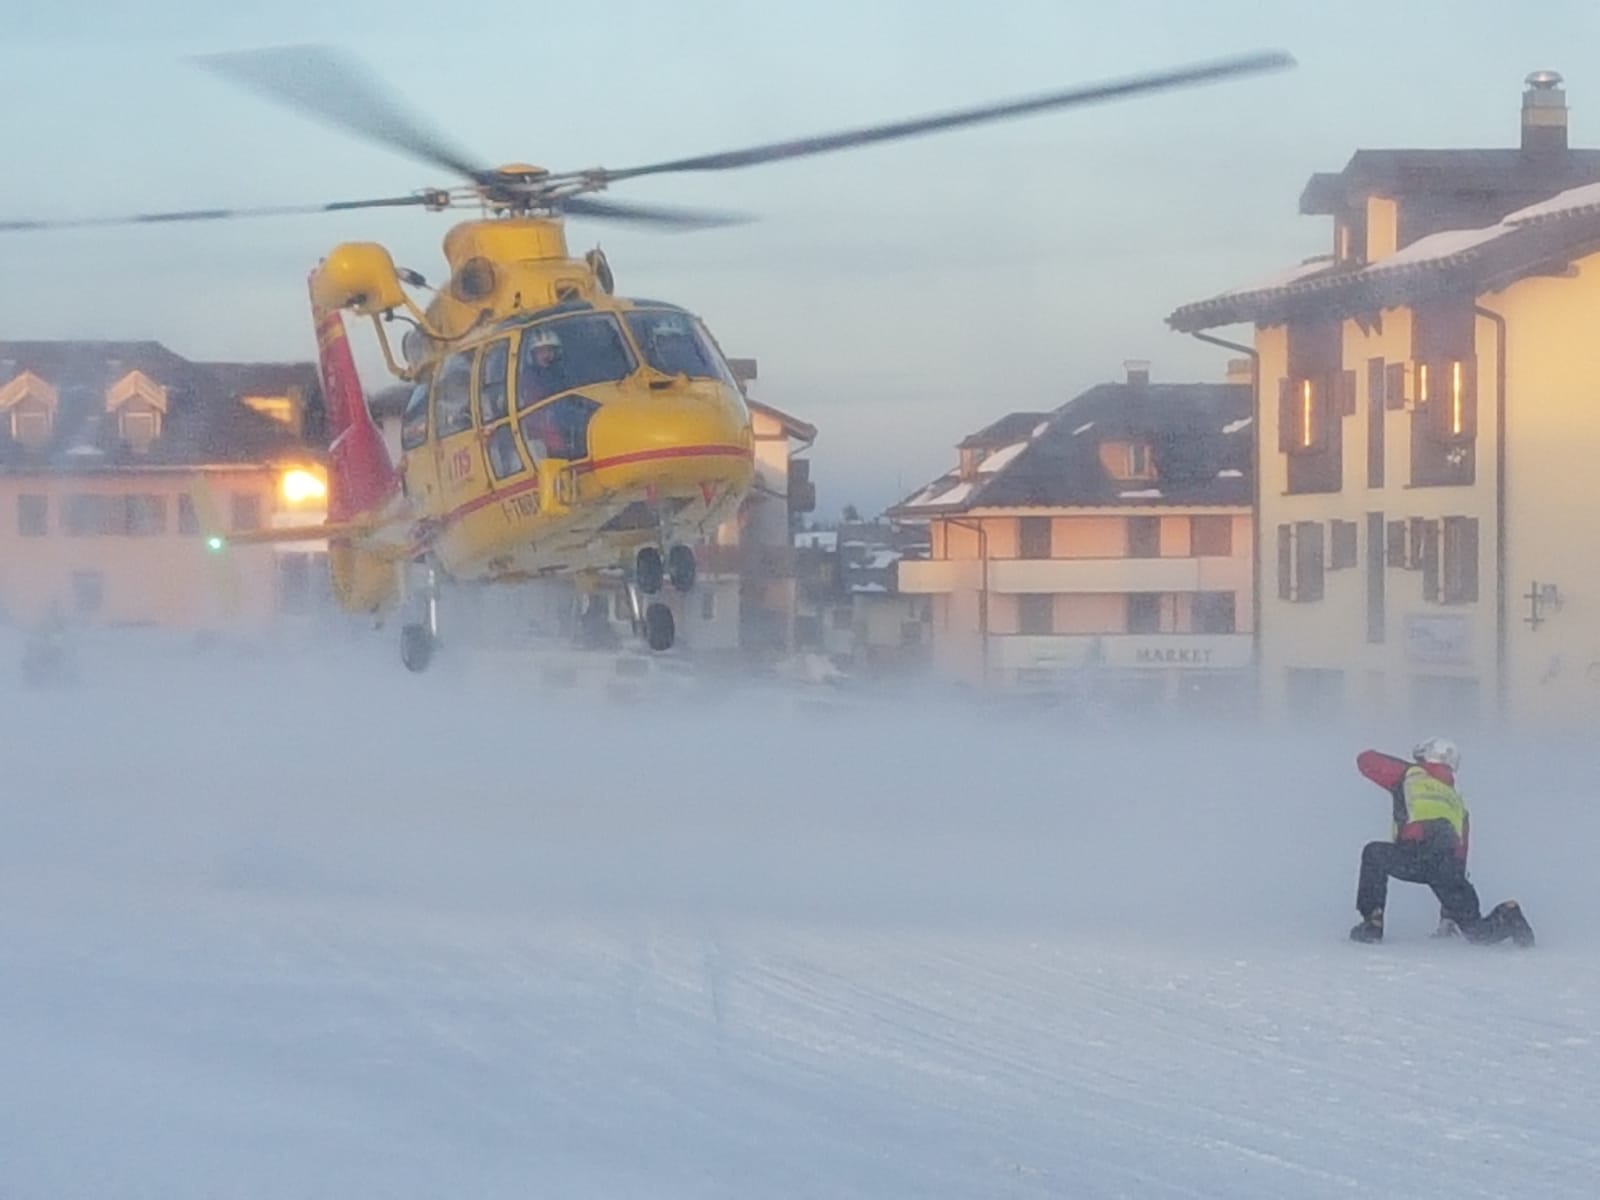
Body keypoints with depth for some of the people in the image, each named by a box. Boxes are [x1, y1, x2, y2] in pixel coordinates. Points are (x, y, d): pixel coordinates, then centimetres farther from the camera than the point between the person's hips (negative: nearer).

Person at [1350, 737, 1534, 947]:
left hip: (1418, 855, -5)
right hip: (1450, 865, 5)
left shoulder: (1410, 774, 21)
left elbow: (1366, 759, 30)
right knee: (1475, 929, 16)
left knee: (1374, 855, 22)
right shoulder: (1457, 800, 34)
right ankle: (1507, 919, -12)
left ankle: (1372, 924, 13)